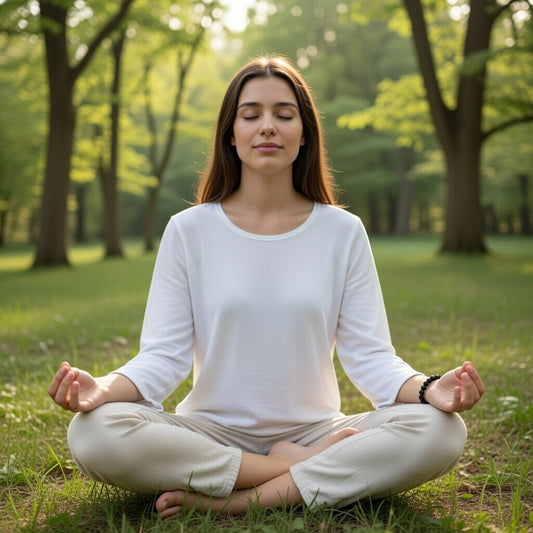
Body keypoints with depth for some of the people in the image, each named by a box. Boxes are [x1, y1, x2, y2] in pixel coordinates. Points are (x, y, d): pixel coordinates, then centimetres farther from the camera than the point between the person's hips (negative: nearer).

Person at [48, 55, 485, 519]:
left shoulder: (343, 232, 2)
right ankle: (314, 469, -16)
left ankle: (235, 501, -21)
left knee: (441, 431, -24)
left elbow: (369, 355, -3)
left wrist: (429, 389, -24)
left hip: (315, 429, 1)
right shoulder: (188, 230, 0)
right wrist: (105, 387, -25)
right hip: (211, 431, 0)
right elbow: (164, 354, -4)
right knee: (94, 432, -28)